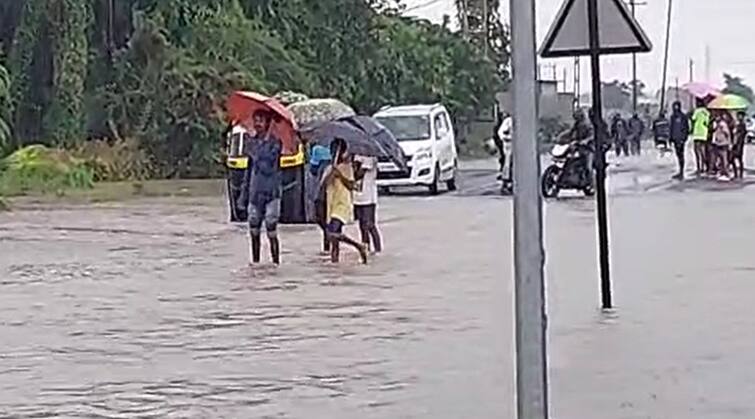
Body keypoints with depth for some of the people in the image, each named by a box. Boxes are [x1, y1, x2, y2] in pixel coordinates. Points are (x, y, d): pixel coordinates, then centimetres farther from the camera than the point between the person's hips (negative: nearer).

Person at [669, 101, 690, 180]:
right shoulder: (672, 117, 14)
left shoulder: (683, 117, -9)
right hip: (675, 139, 8)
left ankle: (681, 174, -10)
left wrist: (684, 138, -16)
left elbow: (686, 128, -10)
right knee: (678, 155, 11)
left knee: (681, 155, -10)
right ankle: (680, 172, 18)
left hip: (681, 139, -8)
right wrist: (671, 137, 17)